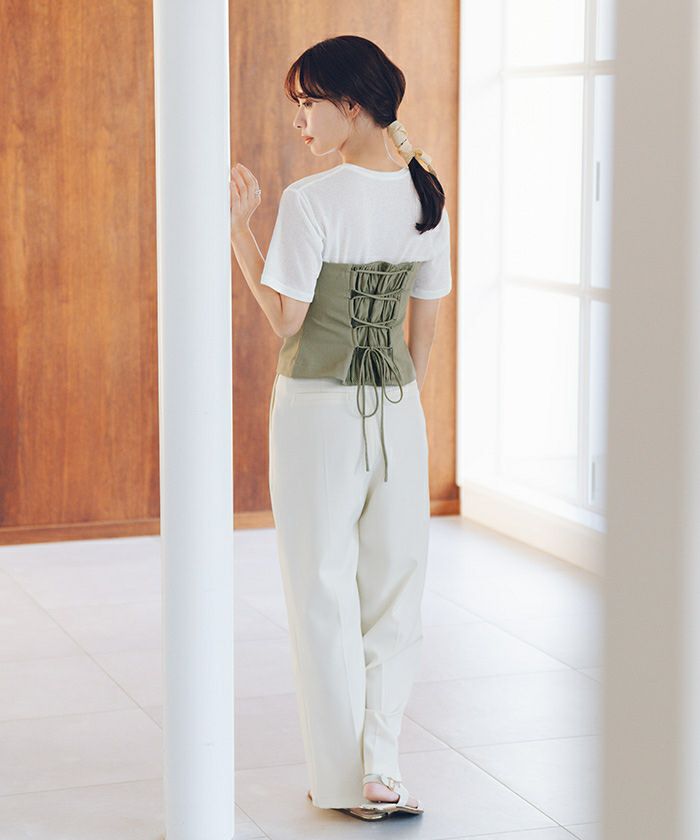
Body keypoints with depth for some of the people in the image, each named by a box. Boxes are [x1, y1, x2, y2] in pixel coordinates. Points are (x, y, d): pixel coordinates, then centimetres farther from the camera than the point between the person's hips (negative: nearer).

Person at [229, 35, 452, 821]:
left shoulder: (311, 200, -15)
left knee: (324, 592, 6)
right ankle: (381, 768, 9)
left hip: (317, 409, -5)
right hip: (398, 410, 5)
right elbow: (426, 327, 9)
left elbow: (285, 319, -11)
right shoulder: (427, 196, 3)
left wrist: (238, 224, -7)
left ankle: (346, 783, 12)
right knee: (393, 589, 12)